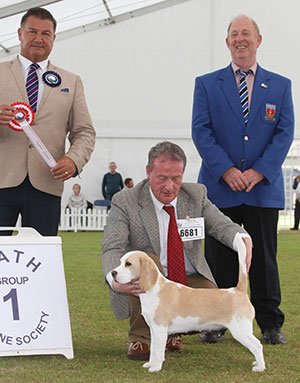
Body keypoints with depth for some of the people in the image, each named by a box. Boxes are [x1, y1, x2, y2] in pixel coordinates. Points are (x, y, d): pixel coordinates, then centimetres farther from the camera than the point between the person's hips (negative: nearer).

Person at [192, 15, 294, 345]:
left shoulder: (280, 86, 10)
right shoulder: (206, 84, 8)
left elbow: (285, 132, 2)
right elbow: (201, 131, -1)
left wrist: (259, 171, -11)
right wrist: (226, 170, -14)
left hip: (264, 187, 1)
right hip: (220, 188, 0)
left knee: (264, 258, 4)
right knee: (219, 258, 3)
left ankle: (270, 324, 13)